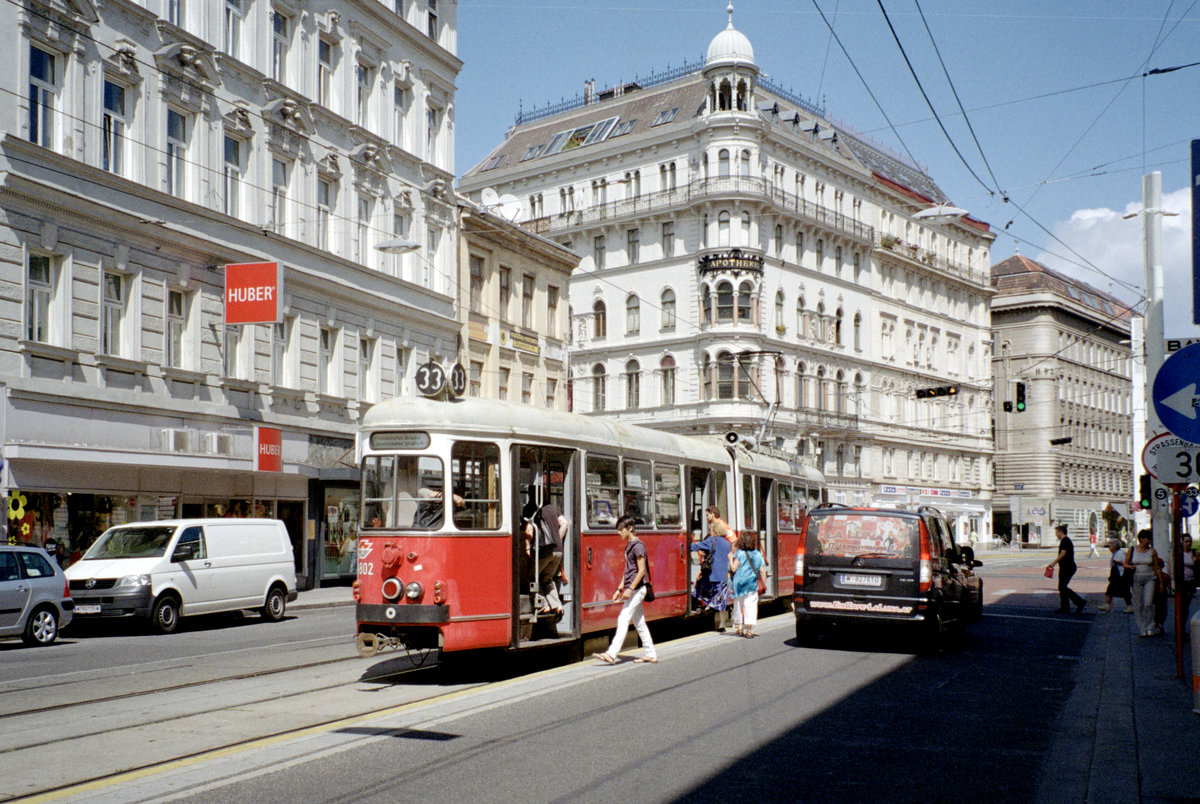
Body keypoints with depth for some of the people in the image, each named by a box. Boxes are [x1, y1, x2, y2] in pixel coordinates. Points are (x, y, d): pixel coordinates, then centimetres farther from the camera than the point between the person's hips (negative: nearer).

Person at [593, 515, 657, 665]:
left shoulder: (638, 546, -14)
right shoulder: (629, 546, 15)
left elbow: (641, 571, -18)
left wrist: (630, 589, -22)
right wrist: (620, 589, 17)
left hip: (637, 589, -10)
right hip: (633, 590, 10)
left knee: (623, 620, -13)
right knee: (639, 622, 12)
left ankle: (611, 654, -17)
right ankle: (650, 655, 17)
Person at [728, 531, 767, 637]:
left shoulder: (739, 553, -5)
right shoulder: (758, 555, 4)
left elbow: (734, 568, -9)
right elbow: (762, 571, 3)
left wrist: (730, 559, 7)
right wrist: (764, 584, 10)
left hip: (739, 583, -1)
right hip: (752, 585, 1)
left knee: (738, 604, 14)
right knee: (751, 605, 0)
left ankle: (739, 626, 22)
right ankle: (749, 629, -6)